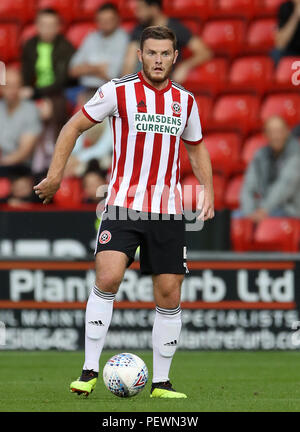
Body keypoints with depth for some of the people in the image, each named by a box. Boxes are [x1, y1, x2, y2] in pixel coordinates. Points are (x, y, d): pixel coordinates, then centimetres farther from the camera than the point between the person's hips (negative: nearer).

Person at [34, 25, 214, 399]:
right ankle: (90, 370, -12)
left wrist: (208, 191, 12)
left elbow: (196, 147, 24)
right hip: (123, 206, -3)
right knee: (108, 277, -22)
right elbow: (74, 127, 5)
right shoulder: (118, 92, -2)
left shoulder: (185, 100, 9)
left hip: (168, 210, 3)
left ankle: (161, 382, 13)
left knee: (169, 296, 2)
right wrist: (55, 175, -3)